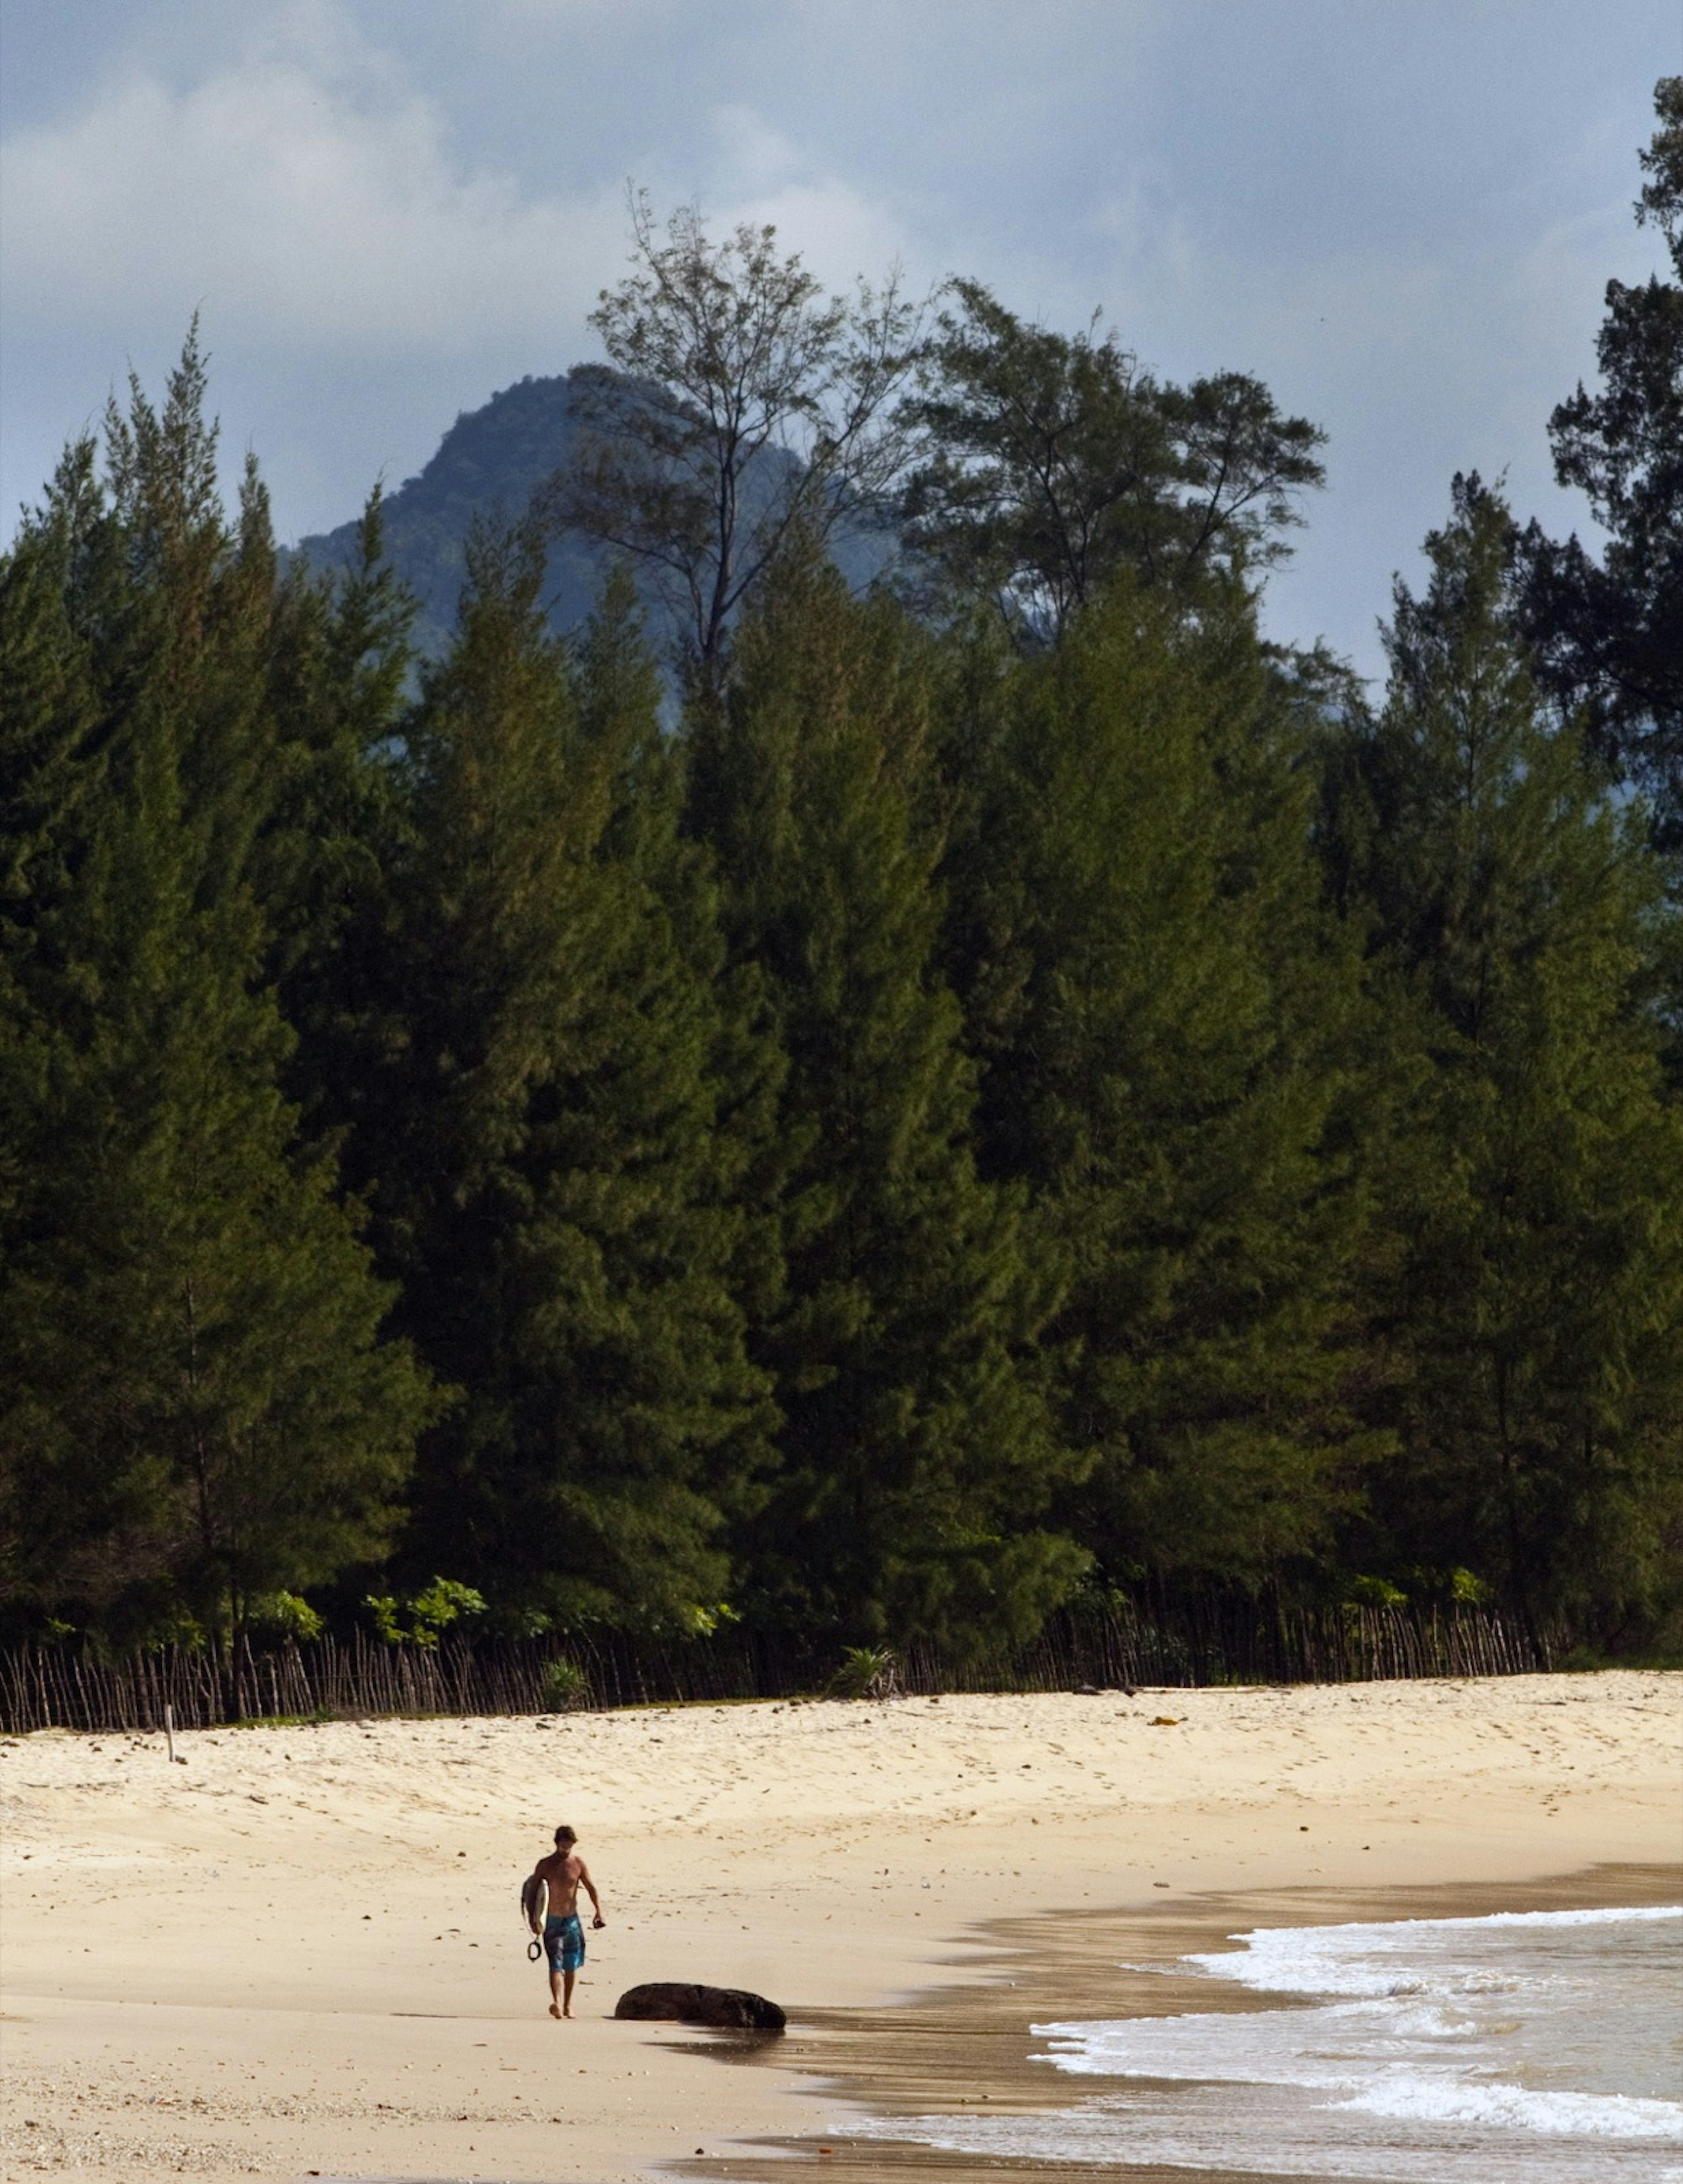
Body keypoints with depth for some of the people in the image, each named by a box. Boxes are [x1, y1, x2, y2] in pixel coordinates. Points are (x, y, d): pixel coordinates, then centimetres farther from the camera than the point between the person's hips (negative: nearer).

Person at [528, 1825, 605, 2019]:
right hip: (552, 1921, -2)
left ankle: (568, 2005, 21)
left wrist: (599, 1912, -5)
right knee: (556, 1965, -15)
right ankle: (557, 2004, -30)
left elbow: (591, 1888, 5)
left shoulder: (578, 1863, -1)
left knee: (571, 1966, 8)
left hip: (572, 1920, 2)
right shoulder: (545, 1865, -4)